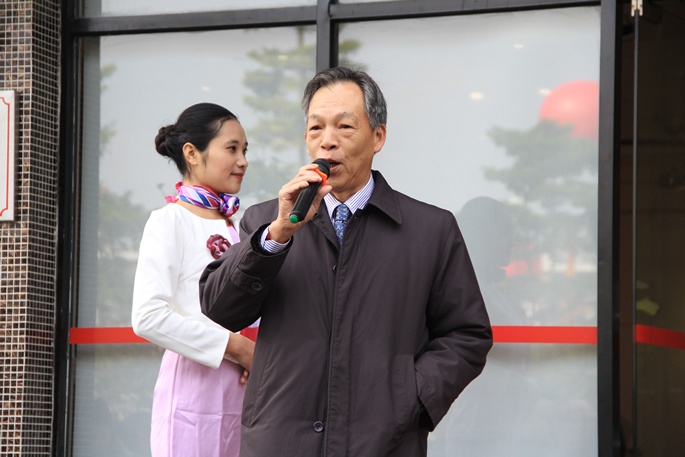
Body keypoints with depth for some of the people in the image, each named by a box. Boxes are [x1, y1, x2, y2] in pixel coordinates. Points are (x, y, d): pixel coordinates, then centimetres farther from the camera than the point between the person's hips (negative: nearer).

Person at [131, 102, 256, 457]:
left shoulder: (232, 227, 16)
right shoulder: (170, 221, -6)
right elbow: (148, 318, -18)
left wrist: (255, 354, 0)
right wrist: (236, 346, -14)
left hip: (241, 389, 7)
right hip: (193, 387, -7)